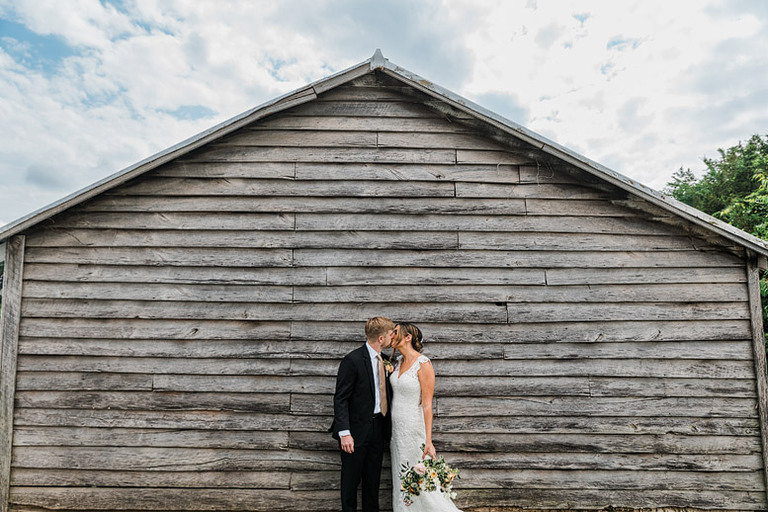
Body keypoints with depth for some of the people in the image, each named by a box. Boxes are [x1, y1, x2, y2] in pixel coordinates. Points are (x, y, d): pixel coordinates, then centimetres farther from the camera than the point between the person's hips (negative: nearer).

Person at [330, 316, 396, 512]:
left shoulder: (383, 361, 8)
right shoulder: (353, 360, -16)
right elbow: (340, 399, -17)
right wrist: (344, 433, -22)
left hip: (378, 428, 7)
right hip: (357, 429, -7)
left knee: (373, 479, 17)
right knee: (351, 479, 7)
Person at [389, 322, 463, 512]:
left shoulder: (423, 364, -17)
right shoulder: (399, 362, 6)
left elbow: (427, 405, -17)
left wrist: (428, 441, -19)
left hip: (413, 429, -7)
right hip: (397, 429, 8)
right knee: (401, 481, 15)